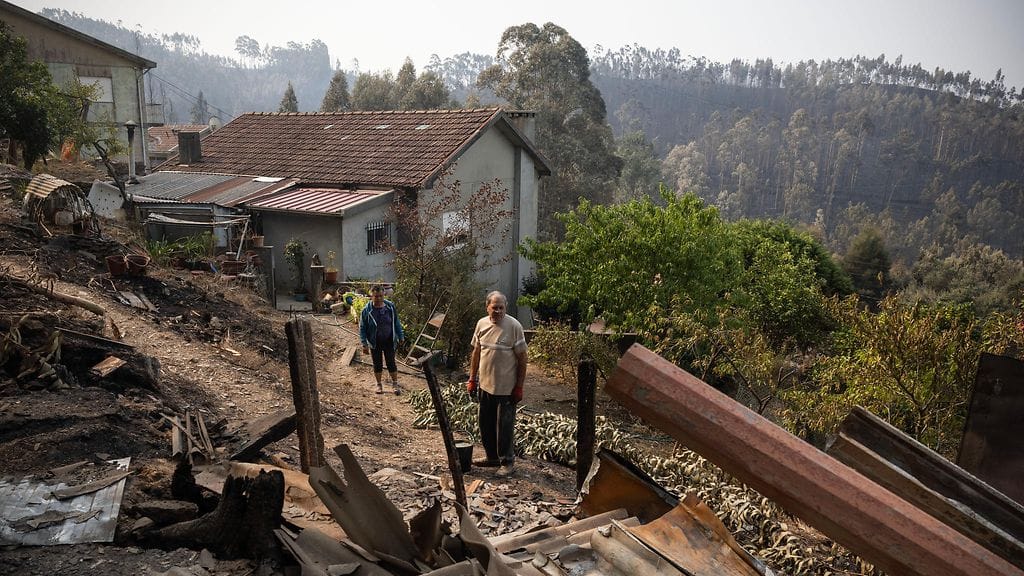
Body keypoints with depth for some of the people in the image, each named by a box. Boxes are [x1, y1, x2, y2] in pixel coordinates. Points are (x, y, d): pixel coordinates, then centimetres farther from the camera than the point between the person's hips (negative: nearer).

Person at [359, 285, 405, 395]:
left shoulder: (390, 307, -6)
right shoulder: (367, 311, -12)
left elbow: (397, 323, 6)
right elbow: (362, 328, -6)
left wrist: (401, 336, 8)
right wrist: (364, 344, -10)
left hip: (389, 341, 1)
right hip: (374, 342, -1)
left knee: (391, 362, 4)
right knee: (377, 364, 10)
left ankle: (395, 384, 17)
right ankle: (379, 385, 26)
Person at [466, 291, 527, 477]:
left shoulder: (514, 326, -13)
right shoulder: (482, 324, 2)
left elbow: (522, 358, -10)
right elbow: (476, 353, 13)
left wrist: (519, 387, -11)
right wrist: (472, 379, 12)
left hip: (506, 388, -6)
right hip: (485, 385, 6)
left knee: (505, 426, 1)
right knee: (486, 424, 16)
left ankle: (507, 461, 15)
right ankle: (492, 457, 31)